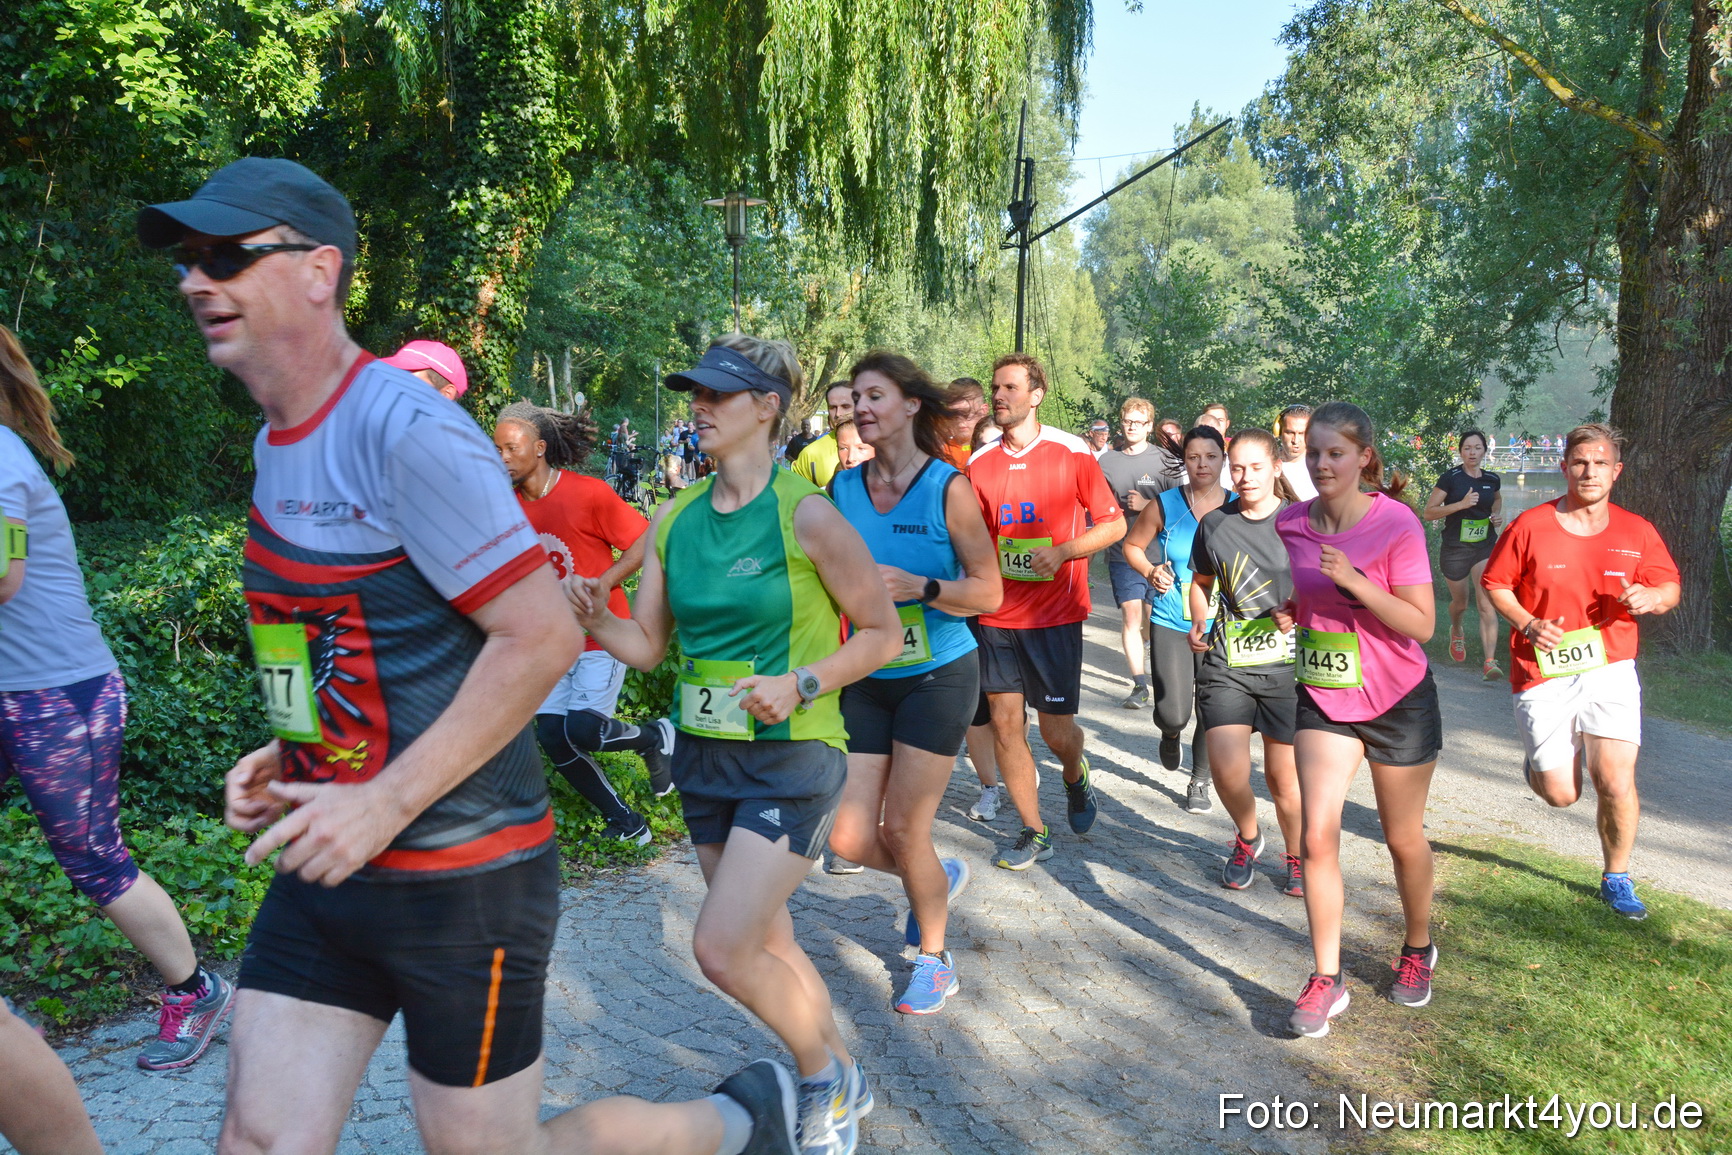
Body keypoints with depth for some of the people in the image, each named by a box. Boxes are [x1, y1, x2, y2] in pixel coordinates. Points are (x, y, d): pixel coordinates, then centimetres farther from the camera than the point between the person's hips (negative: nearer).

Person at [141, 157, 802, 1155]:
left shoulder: (409, 432, -19)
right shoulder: (278, 438, 10)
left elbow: (544, 636, -22)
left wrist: (385, 803, -21)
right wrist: (293, 753, 6)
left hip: (460, 870, -8)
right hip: (329, 863, 8)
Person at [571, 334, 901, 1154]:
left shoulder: (804, 512, -13)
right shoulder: (674, 518, 3)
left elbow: (881, 633, -6)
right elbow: (646, 646, 6)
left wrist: (801, 684, -19)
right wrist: (595, 621, -14)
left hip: (792, 759, -6)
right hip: (704, 755, 6)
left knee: (721, 948, -11)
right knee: (767, 945, 15)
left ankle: (825, 1076, 18)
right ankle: (842, 1087, 39)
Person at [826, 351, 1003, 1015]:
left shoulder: (947, 488, -11)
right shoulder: (843, 488, 2)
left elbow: (989, 592, -10)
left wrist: (917, 587, -24)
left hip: (937, 674, -4)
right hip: (867, 678, 5)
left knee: (903, 830, -1)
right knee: (849, 837, 2)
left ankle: (935, 960, 26)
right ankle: (937, 877, 36)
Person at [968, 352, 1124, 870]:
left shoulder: (1072, 454, -5)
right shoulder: (979, 464, 4)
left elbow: (1115, 524, -1)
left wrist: (1062, 552, -16)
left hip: (1055, 613, -3)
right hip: (997, 614, 3)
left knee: (1056, 728, 0)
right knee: (1005, 724, 3)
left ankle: (1076, 778, 37)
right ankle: (1034, 833, 19)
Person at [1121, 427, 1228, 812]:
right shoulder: (1165, 505, -5)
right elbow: (1132, 545, 8)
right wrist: (1150, 571, -9)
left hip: (1219, 627, 1)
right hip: (1170, 623, -1)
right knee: (1173, 714, -7)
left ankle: (1200, 783, 29)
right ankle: (1170, 735, 32)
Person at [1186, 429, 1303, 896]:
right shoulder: (1214, 524, 4)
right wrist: (1198, 624, 3)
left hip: (1285, 663, -1)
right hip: (1226, 661, 2)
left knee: (1283, 776, 5)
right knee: (1227, 769, -12)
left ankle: (1295, 856, 33)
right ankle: (1247, 836, 21)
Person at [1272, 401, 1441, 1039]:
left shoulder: (1396, 524, -17)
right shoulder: (1290, 524, -3)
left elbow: (1422, 623, -18)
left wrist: (1356, 583, -30)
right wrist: (1285, 610, -8)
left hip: (1398, 700, -3)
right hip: (1322, 698, 3)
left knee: (1403, 839, 14)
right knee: (1318, 836, -8)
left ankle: (1418, 949, 40)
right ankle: (1326, 978, 5)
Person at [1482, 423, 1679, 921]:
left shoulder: (1636, 532, 3)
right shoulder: (1531, 526, -5)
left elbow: (1670, 586, 13)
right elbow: (1495, 583, 3)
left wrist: (1650, 597, -11)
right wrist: (1527, 624, -12)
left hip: (1610, 669, 2)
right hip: (1543, 673, -1)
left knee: (1616, 783, -7)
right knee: (1560, 794, -1)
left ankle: (1617, 879, 18)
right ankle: (1540, 762, 38)